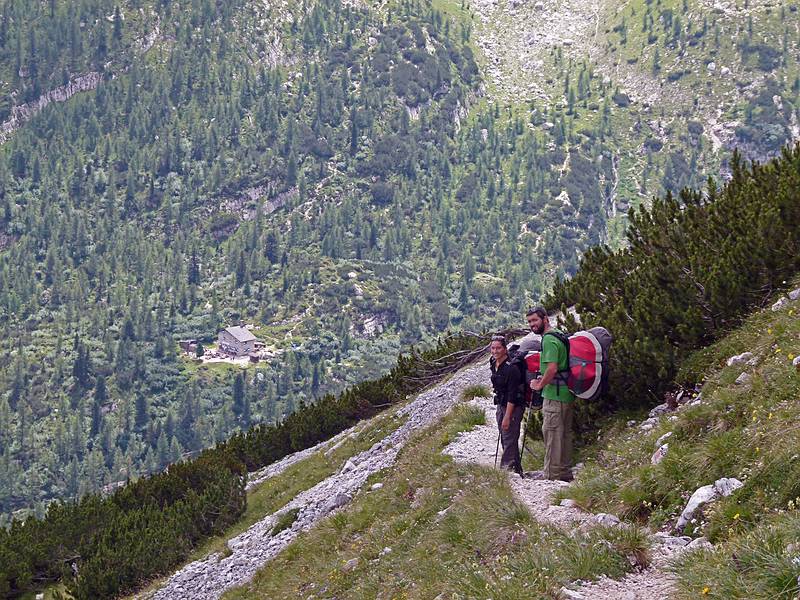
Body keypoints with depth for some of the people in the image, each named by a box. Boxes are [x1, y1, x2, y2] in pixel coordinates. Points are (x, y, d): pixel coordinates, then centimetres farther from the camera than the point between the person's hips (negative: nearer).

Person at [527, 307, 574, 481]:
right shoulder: (559, 336, 16)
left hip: (554, 395, -10)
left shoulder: (549, 340, -15)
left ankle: (551, 474, -3)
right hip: (567, 394, 10)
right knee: (565, 433, 14)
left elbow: (552, 368, -25)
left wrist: (540, 385, -11)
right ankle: (565, 472, 21)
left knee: (551, 433, -5)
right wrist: (544, 379, 18)